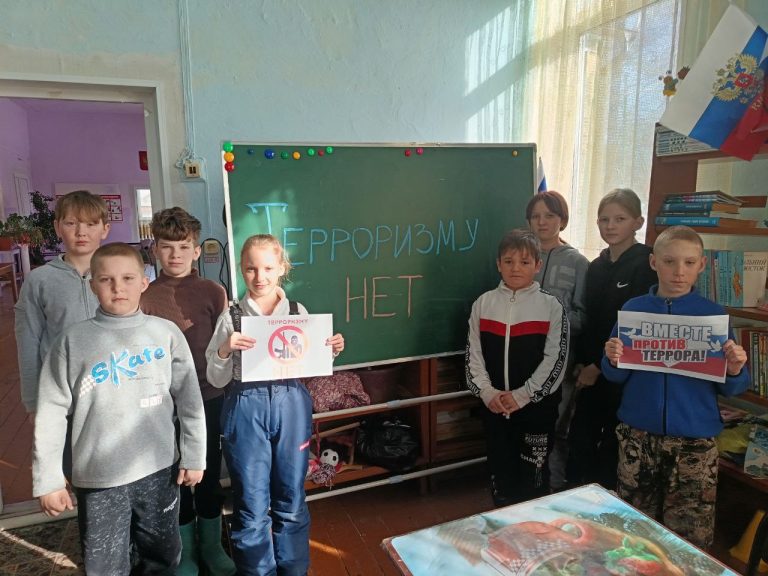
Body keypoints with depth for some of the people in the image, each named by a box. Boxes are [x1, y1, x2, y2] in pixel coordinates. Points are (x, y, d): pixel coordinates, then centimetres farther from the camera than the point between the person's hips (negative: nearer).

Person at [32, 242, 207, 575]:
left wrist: (194, 456, 1)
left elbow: (189, 400, -1)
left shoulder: (166, 333, -4)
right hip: (98, 478, -1)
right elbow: (51, 412, -3)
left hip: (159, 469, 1)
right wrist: (48, 480, -2)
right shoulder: (73, 340, -6)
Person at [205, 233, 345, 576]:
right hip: (246, 411, -1)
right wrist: (225, 350, -19)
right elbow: (217, 380, -1)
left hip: (291, 407, 2)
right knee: (252, 507, 10)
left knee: (291, 501, 16)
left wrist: (330, 352, -7)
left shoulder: (299, 312, 3)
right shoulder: (231, 318, -2)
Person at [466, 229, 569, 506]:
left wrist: (522, 395, -13)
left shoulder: (551, 306, -5)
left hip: (537, 406, -2)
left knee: (533, 474, 9)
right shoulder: (483, 303, 3)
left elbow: (555, 359, -9)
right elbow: (473, 354, 3)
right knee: (500, 470, 16)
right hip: (494, 406, 3)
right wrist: (486, 391, -9)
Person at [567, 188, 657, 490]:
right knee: (579, 441, 10)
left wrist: (599, 366, -12)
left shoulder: (646, 266, -11)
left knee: (612, 445, 7)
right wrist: (582, 361, 2)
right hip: (592, 371, 6)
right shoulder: (596, 267, 10)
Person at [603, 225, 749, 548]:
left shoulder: (714, 314, -3)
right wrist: (613, 360, -17)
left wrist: (734, 371, -21)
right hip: (637, 434, 2)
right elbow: (616, 376, 4)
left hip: (694, 440, -1)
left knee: (690, 540, 6)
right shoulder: (633, 309, -1)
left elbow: (728, 389, 0)